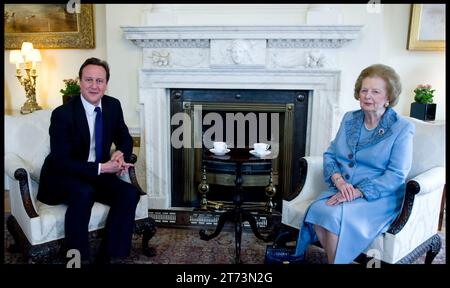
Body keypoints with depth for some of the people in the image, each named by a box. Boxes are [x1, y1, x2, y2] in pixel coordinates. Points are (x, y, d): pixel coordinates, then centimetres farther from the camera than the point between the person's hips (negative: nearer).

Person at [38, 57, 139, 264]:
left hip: (97, 176, 5)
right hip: (62, 177, -5)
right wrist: (101, 167, -28)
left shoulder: (113, 106, -2)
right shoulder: (62, 114, -18)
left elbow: (125, 139, 10)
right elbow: (61, 161, -20)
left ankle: (109, 256, -10)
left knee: (130, 193, -19)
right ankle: (78, 259, -19)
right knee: (83, 193, -36)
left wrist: (121, 153, -14)